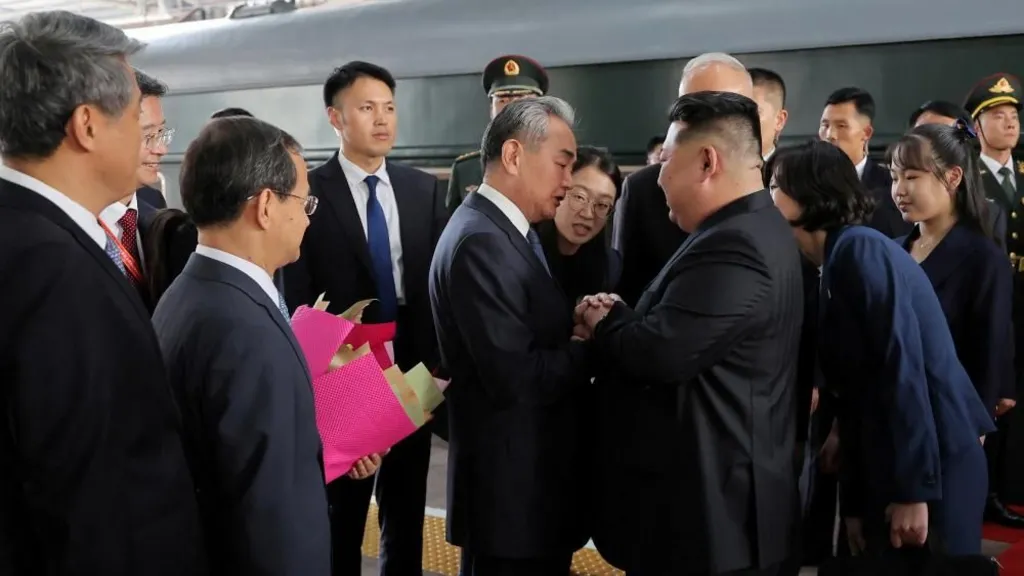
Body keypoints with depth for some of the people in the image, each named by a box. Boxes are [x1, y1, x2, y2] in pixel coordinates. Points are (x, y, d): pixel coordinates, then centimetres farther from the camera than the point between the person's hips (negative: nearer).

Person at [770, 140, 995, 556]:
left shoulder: (859, 248, -11)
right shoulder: (840, 258, 14)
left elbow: (902, 366, -19)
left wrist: (915, 490, -21)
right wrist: (853, 503, 15)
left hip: (930, 465, -8)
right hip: (889, 464, 8)